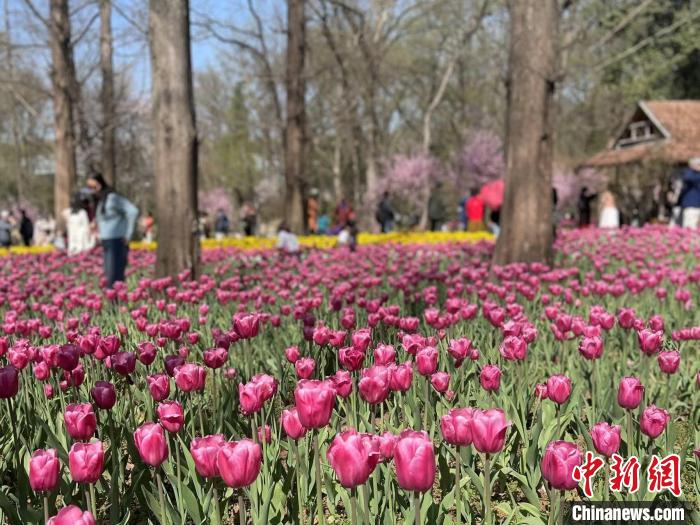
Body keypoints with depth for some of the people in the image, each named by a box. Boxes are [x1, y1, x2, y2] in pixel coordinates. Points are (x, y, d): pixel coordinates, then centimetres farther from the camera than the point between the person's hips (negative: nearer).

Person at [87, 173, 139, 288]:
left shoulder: (112, 197, -13)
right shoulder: (100, 200, 15)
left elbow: (133, 211, -24)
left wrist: (128, 235, -20)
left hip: (117, 243, -9)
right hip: (107, 244, 9)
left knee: (114, 279, -11)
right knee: (109, 277, 9)